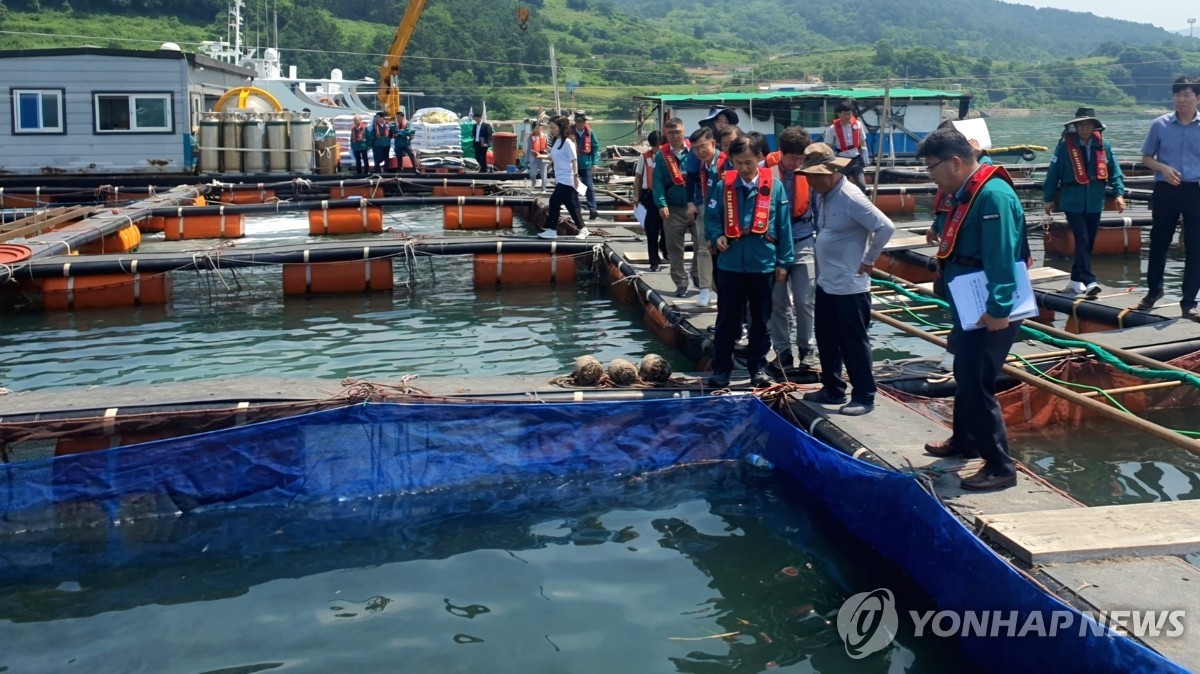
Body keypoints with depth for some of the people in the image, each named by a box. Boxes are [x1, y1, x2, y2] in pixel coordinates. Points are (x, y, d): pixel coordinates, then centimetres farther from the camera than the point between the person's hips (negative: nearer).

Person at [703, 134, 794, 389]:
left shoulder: (774, 186, -2)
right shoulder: (723, 186, -1)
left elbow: (783, 225, 1)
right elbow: (711, 217, 8)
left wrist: (783, 262, 0)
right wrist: (717, 235, -13)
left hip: (763, 264, 0)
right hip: (731, 264, 0)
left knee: (761, 320, 12)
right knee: (727, 320, 7)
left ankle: (758, 368, 24)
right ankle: (721, 368, 17)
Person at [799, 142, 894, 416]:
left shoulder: (851, 198, -20)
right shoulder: (822, 195, 7)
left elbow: (886, 227, -24)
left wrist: (868, 261, -15)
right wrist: (820, 259, 10)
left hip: (850, 286, -9)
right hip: (825, 284, 9)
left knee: (853, 343, 1)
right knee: (826, 340, 17)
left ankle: (864, 396, 12)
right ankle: (833, 389, 30)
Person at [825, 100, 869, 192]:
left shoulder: (858, 124, -1)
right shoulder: (832, 128, -10)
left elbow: (862, 142, 8)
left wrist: (865, 159, 6)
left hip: (856, 160, 2)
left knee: (862, 186, -8)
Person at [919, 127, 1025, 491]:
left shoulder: (993, 195, -21)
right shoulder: (966, 194, 11)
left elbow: (1001, 259, -27)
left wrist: (998, 309, -30)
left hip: (991, 314, -10)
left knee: (976, 385, -7)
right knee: (964, 377, 23)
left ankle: (1001, 467, 3)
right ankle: (963, 440, 42)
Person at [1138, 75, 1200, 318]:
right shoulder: (1161, 125, 1)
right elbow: (1146, 157, 9)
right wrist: (1163, 168, -11)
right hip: (1166, 191, 0)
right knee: (1159, 242, 10)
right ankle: (1153, 290, 32)